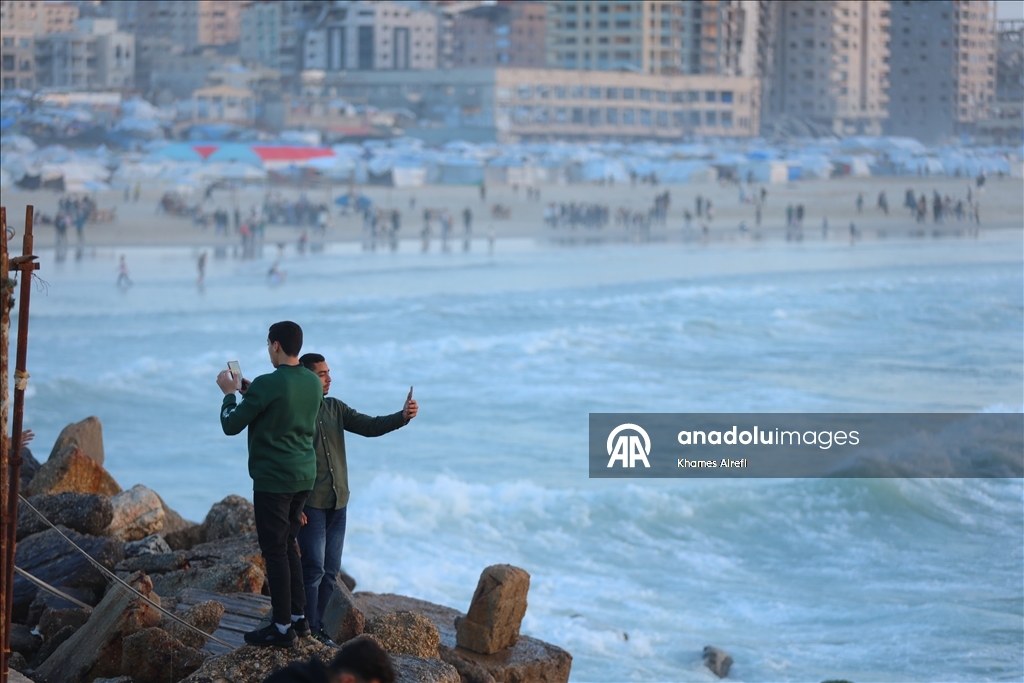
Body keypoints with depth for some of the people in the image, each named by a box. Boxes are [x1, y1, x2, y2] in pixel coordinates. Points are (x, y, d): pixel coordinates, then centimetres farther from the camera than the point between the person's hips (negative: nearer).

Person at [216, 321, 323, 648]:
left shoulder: (268, 385, -19)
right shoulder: (313, 383, 5)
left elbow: (231, 425, -11)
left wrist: (229, 392, 6)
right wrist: (248, 390, 25)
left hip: (273, 479, -8)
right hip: (305, 476, 8)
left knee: (275, 551, -1)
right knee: (288, 546, 20)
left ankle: (283, 628, 2)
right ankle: (298, 617, 23)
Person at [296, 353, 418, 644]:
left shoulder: (334, 408, 9)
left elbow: (370, 426, 2)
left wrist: (402, 417, -16)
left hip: (337, 503, 7)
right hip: (310, 505, -7)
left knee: (330, 571, 10)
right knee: (314, 569, -7)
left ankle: (318, 628, 20)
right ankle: (310, 631, 1)